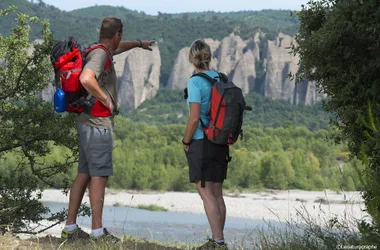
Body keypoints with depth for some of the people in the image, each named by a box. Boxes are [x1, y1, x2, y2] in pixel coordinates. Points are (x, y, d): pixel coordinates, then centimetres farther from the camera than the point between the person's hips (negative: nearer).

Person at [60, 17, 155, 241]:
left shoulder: (105, 52, 16)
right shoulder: (100, 54, -14)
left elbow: (118, 48, 41)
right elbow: (86, 79, -32)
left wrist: (139, 44, 54)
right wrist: (106, 99, -20)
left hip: (88, 123, 10)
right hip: (98, 124, -10)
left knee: (84, 174, 10)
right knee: (99, 175, -8)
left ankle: (70, 227, 13)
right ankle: (98, 232, -8)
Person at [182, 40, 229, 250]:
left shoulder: (195, 82, -12)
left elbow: (194, 118, -17)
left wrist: (186, 142, -5)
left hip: (201, 143, -7)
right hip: (220, 143, 7)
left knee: (206, 194, -5)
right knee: (217, 193, 11)